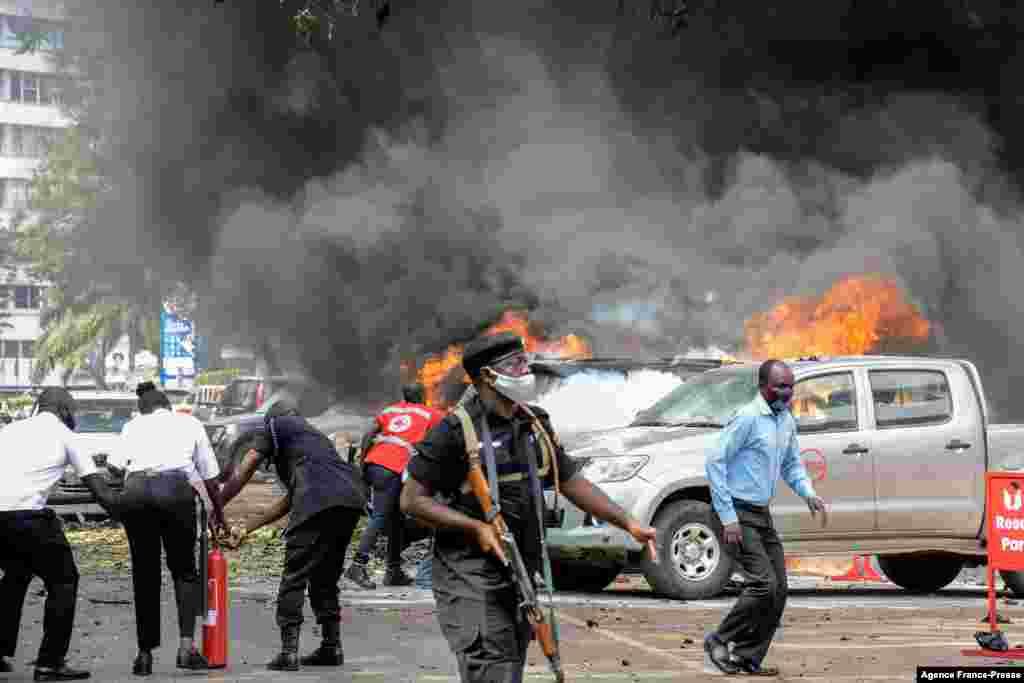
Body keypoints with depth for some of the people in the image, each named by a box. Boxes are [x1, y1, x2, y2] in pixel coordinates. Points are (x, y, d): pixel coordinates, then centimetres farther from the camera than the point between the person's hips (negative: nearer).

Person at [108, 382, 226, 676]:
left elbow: (114, 467, 13)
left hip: (135, 489, 1)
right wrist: (218, 510, 40)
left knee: (145, 574, 12)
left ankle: (145, 654, 13)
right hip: (175, 488, -1)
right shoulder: (189, 423, 27)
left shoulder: (133, 426, 28)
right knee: (184, 569, 10)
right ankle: (187, 645, -7)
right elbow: (209, 475, 28)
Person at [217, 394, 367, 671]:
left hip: (320, 500, -7)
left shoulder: (276, 426, 19)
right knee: (326, 577, 20)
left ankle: (288, 652, -5)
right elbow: (290, 500, 39)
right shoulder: (314, 434, 39)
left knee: (294, 576, -1)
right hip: (353, 499, 7)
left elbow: (242, 473, 12)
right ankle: (331, 648, 22)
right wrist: (247, 528, 42)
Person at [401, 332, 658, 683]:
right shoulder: (457, 429, -11)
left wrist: (630, 524, 10)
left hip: (522, 575, 7)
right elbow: (412, 499, -9)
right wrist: (476, 527, -19)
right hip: (472, 578, -7)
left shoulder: (534, 425, 11)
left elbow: (572, 482, 17)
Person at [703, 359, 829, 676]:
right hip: (738, 514, -9)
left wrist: (809, 494, 1)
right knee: (764, 584, -15)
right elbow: (714, 462, -19)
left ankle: (749, 658, 12)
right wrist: (728, 518, -20)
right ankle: (720, 640, 1)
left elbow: (792, 465, 22)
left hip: (762, 515, 9)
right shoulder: (748, 418, -16)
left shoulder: (787, 421, 10)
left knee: (779, 590, 5)